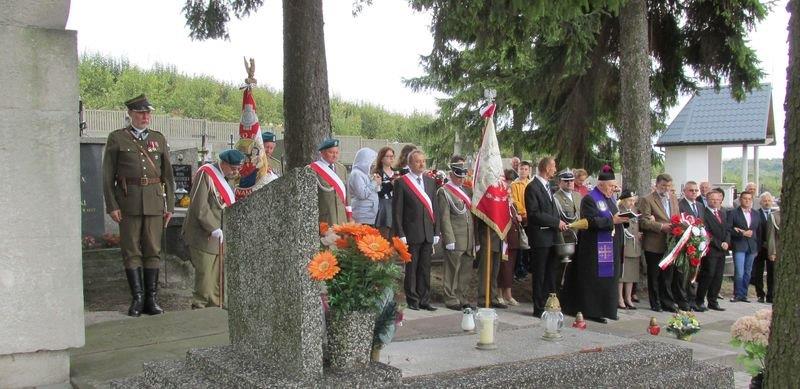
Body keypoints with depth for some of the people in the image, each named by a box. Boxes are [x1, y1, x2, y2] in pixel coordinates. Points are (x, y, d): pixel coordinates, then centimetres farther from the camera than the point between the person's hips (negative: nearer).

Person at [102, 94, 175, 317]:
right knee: (131, 251, 0)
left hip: (155, 201, 2)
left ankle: (151, 299, 10)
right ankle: (137, 298, 6)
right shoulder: (116, 139, 4)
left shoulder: (159, 139, 12)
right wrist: (112, 206, -7)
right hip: (128, 201, -2)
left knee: (153, 250, 4)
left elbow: (168, 175, 13)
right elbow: (108, 176, 1)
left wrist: (170, 206, 7)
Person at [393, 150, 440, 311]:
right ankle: (412, 300, 12)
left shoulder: (430, 181, 12)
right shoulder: (401, 182, -4)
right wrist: (400, 234, -11)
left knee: (425, 268, 9)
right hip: (411, 233, -5)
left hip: (428, 233, 5)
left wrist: (436, 231, 9)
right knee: (411, 268, 3)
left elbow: (434, 207, 14)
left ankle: (424, 300, 17)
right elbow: (397, 210, -6)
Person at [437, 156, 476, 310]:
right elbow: (444, 218, -10)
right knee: (452, 270, -1)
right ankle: (451, 299, 7)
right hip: (455, 240, -7)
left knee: (466, 271, 10)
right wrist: (449, 239, -16)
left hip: (469, 240, 7)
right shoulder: (444, 191, -3)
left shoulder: (467, 191, 19)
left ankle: (463, 298, 19)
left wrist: (476, 240, 15)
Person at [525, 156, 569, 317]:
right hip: (540, 238, -8)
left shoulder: (547, 186, 16)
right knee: (539, 275, 0)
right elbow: (534, 214, -18)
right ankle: (539, 309, 7)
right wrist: (556, 222, -16)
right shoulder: (532, 187, -12)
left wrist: (559, 223, 4)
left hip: (552, 237, 8)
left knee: (552, 274, 11)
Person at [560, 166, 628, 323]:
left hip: (610, 247, 8)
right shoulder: (589, 199, -11)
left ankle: (606, 309, 19)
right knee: (595, 279, -4)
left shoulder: (609, 199, 16)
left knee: (608, 278, 11)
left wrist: (622, 218, 0)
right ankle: (592, 311, 1)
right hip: (595, 249, -8)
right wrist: (612, 220, -25)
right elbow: (591, 221, -21)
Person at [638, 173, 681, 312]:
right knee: (654, 275, 4)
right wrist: (661, 226, -21)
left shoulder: (674, 199, 14)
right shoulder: (647, 200, -7)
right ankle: (655, 304, 13)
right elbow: (643, 221, -13)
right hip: (654, 245, -5)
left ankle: (668, 303, 19)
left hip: (670, 244, 5)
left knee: (667, 275, 11)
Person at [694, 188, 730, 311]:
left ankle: (712, 301, 15)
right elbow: (706, 233, -13)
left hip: (722, 251, 7)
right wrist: (719, 244, -13)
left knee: (718, 277, 8)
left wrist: (726, 242, -1)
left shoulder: (723, 213, 17)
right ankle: (699, 301, 1)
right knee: (708, 275, -8)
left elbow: (727, 230, 16)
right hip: (710, 250, -7)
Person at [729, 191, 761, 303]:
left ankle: (743, 295, 17)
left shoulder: (756, 214, 12)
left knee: (747, 273, 9)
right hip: (739, 246, -5)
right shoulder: (734, 213, -3)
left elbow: (758, 231, 14)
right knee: (739, 272, -9)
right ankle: (738, 295, 2)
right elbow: (729, 229, -7)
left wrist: (757, 247, 7)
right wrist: (742, 233, -16)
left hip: (752, 247, 5)